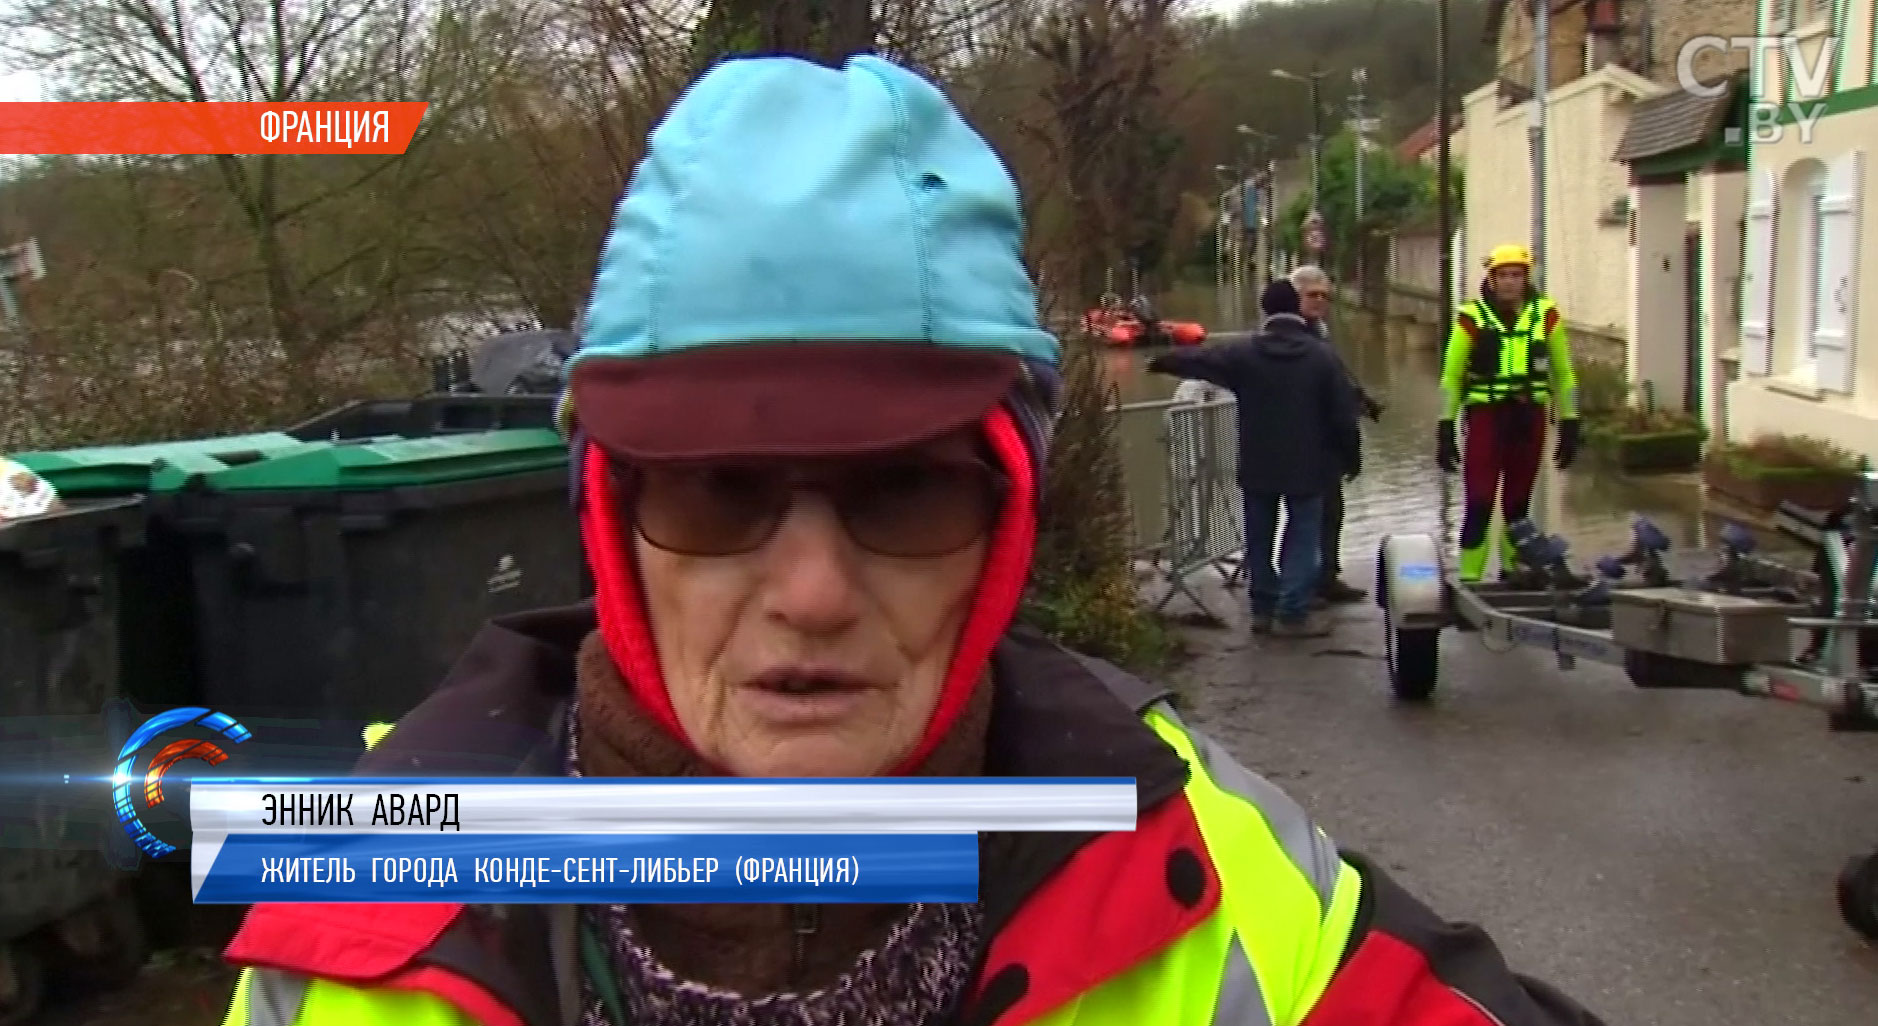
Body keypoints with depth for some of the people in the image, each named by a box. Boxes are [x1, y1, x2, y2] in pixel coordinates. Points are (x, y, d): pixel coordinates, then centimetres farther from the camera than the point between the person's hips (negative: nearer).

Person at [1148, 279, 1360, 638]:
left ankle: (1263, 609, 19)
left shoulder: (1243, 353, -5)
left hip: (1258, 465, 2)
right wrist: (1351, 457, 9)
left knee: (1260, 537, 14)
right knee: (1303, 536, 4)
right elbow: (1343, 413, -4)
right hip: (1306, 466, -1)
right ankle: (1293, 613, -1)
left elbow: (1198, 359, 6)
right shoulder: (1320, 354, -6)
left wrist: (1160, 362, 26)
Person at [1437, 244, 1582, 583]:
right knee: (1479, 503, -7)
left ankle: (1513, 574, 23)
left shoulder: (1546, 315, 3)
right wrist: (1445, 428, -4)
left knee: (1518, 504, 12)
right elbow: (1451, 375, 0)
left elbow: (1563, 373, 9)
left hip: (1529, 418, 3)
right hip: (1485, 417, -3)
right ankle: (1469, 579, -2)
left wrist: (1569, 424, 6)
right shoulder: (1472, 317, -4)